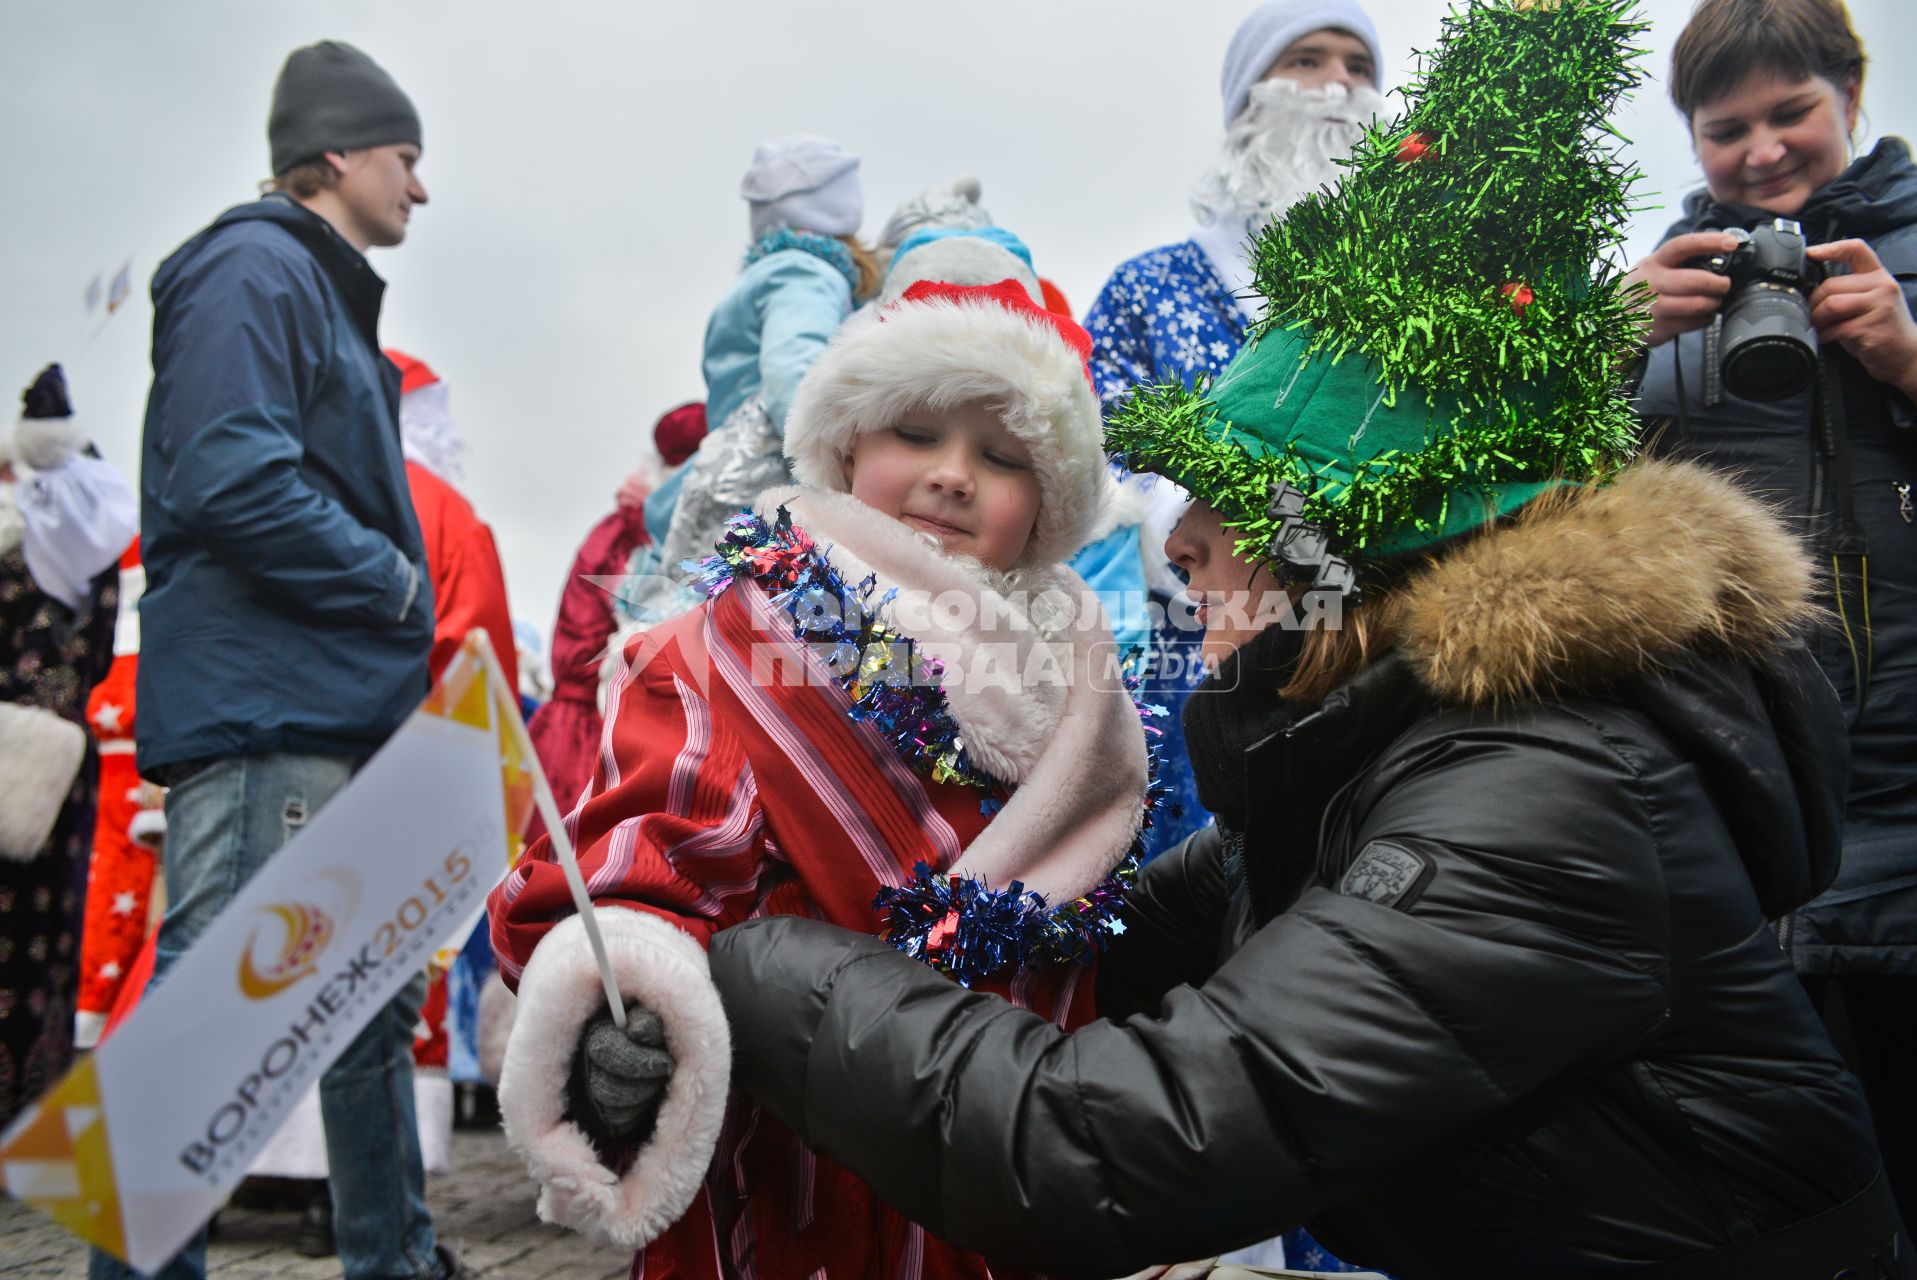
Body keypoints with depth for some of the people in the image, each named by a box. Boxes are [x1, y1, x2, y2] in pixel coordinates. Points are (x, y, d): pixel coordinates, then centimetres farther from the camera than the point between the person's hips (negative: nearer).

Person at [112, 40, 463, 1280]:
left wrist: (396, 652, 13)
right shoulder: (257, 268, -7)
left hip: (339, 708, 11)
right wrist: (391, 582, -11)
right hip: (261, 709, -11)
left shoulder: (325, 291, 23)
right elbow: (230, 480, -22)